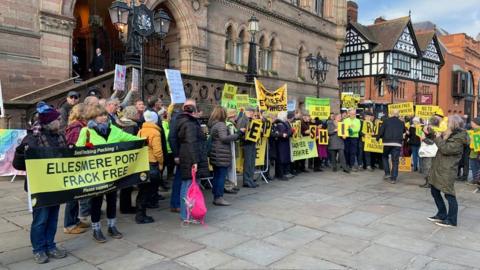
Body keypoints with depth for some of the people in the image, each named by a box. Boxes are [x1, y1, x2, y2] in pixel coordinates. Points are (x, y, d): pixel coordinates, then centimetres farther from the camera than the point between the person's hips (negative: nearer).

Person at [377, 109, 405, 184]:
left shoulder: (386, 121, 1)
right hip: (397, 143, 1)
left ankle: (387, 173, 11)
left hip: (387, 143, -1)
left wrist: (377, 138, 8)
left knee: (385, 157, 21)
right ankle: (393, 178, 2)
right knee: (395, 161, 3)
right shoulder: (401, 123, 9)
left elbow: (381, 131, -5)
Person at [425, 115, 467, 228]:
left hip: (447, 171, -10)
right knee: (434, 191, 16)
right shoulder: (449, 135, 12)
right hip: (437, 168, 10)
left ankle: (451, 220, 10)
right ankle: (442, 215, 29)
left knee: (449, 195, -1)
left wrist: (438, 137, -13)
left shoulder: (459, 139, -14)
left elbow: (445, 149, -24)